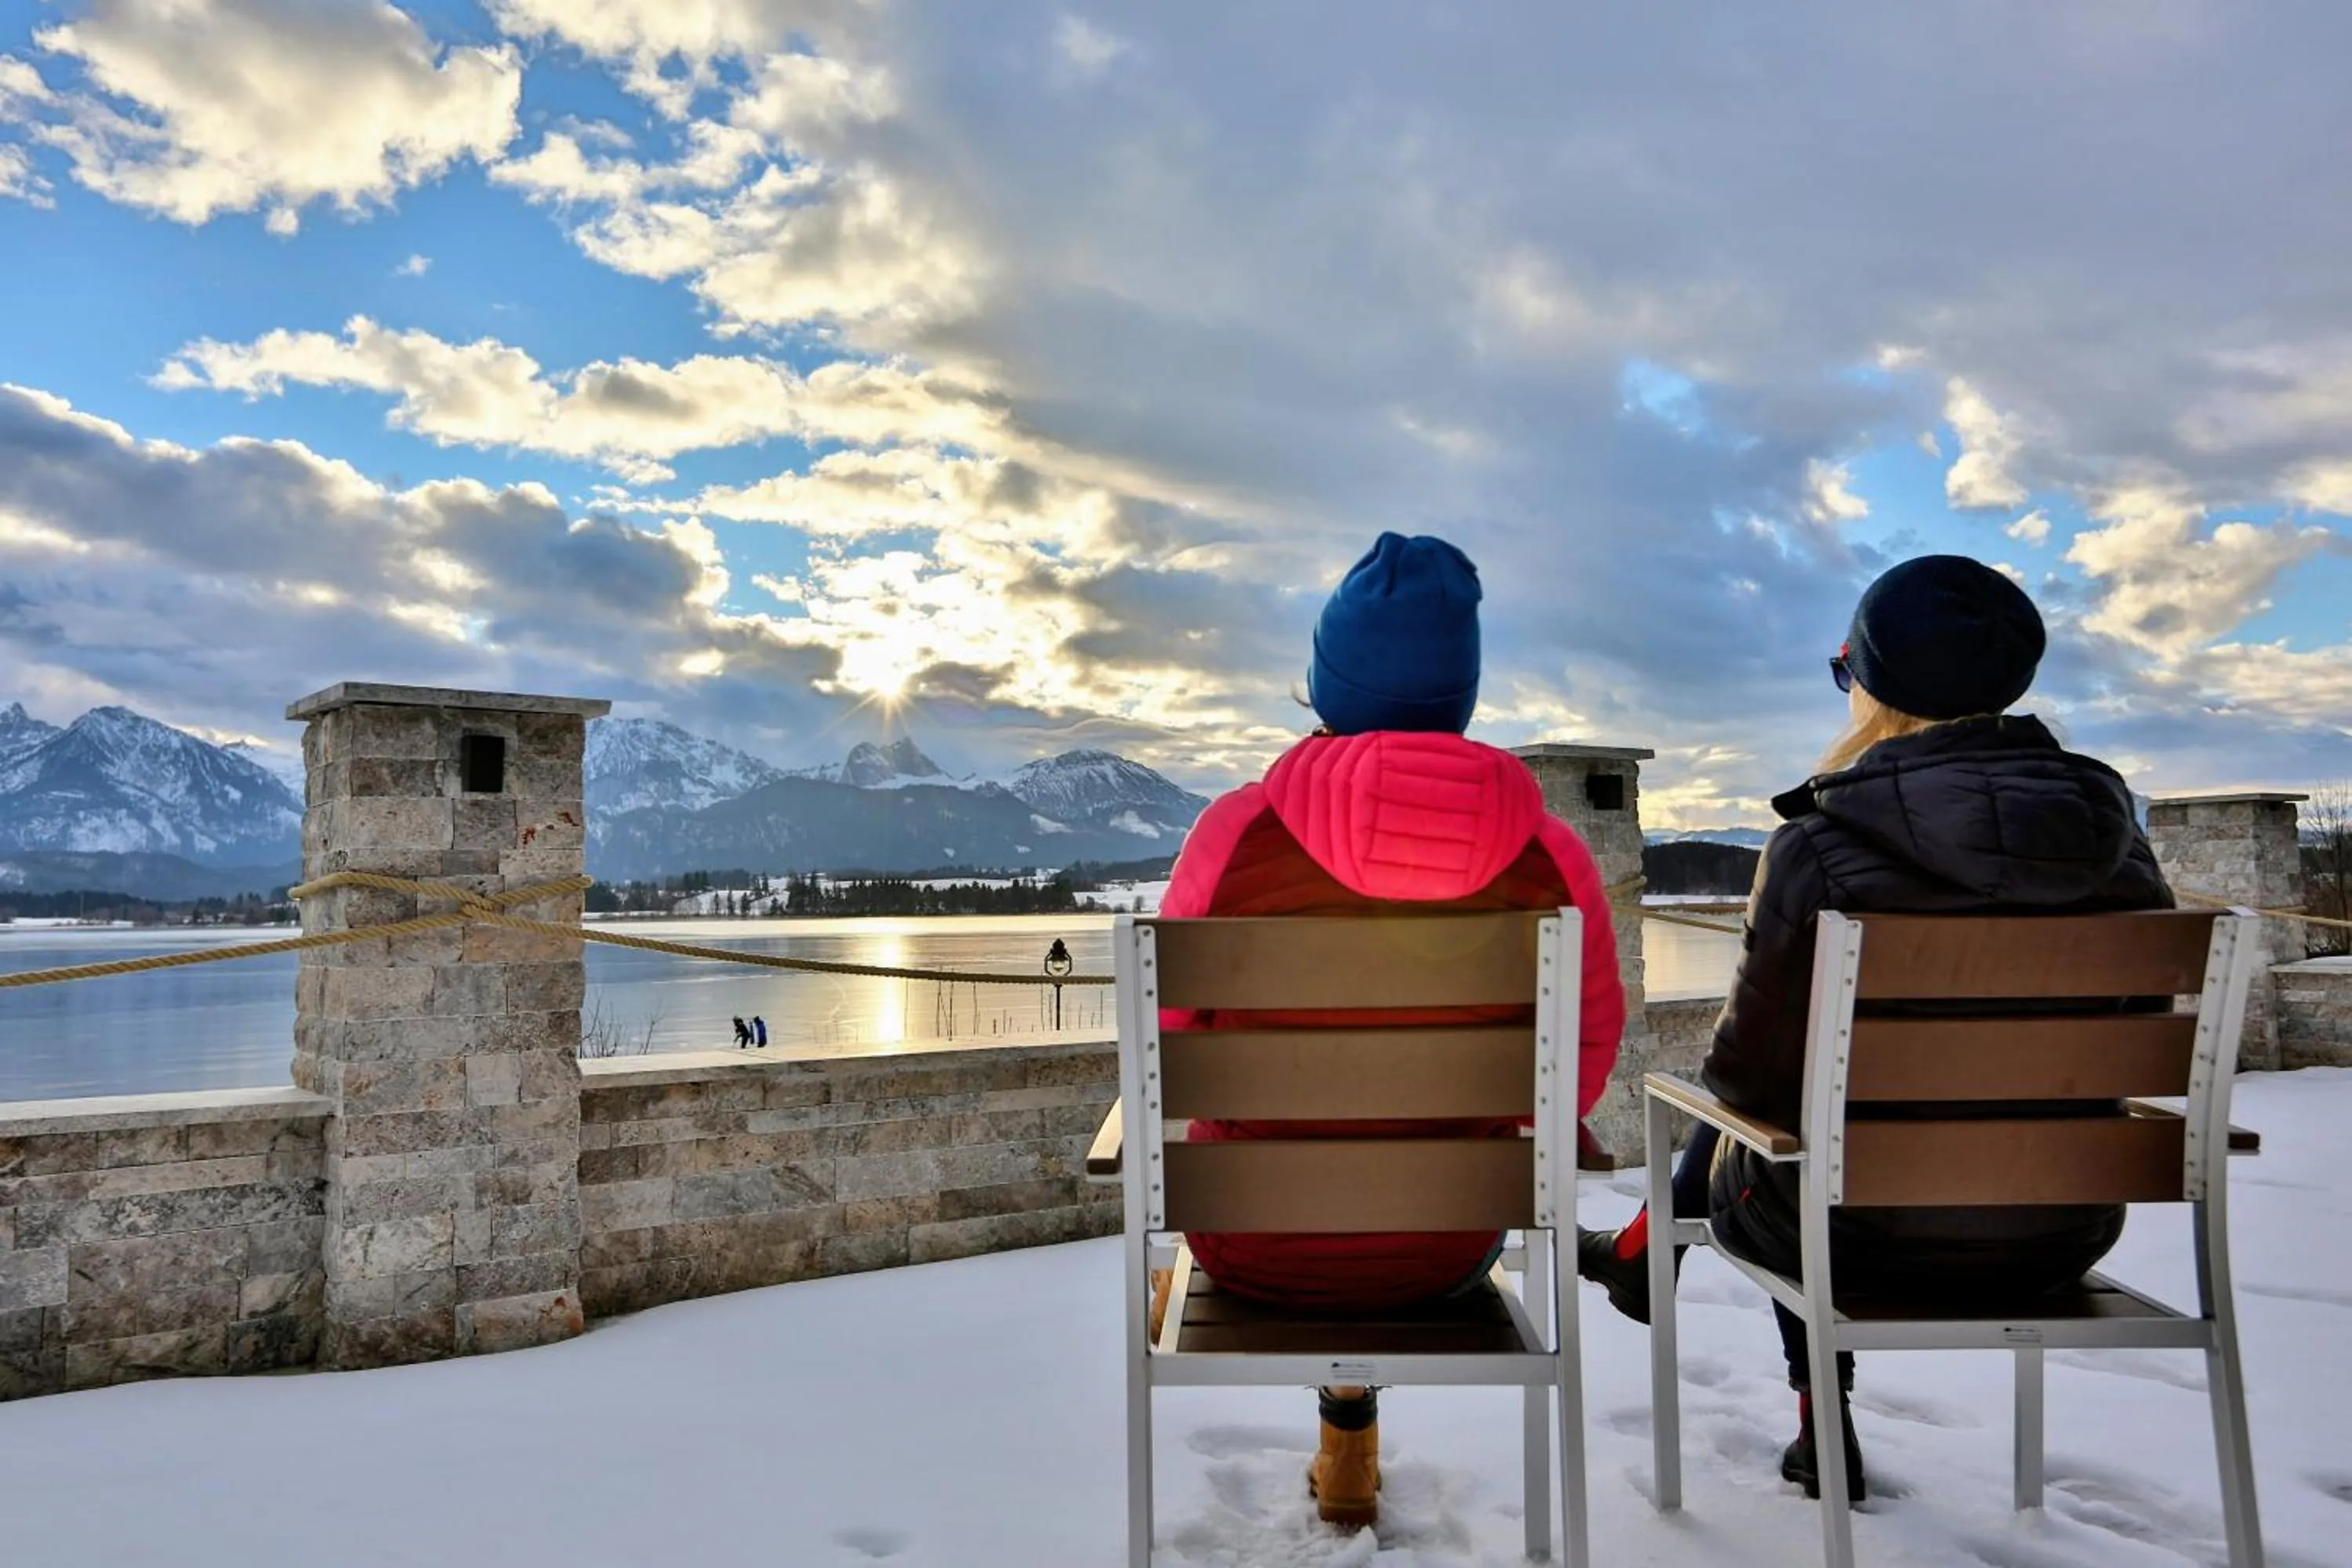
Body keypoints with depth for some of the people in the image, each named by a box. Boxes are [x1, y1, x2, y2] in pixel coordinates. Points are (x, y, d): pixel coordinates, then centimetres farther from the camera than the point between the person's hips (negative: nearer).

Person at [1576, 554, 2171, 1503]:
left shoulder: (1823, 845, -21)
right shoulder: (2116, 838, -4)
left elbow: (1757, 1071, -14)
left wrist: (1721, 1076, 9)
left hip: (1876, 1235, -4)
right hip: (2063, 1233, 5)